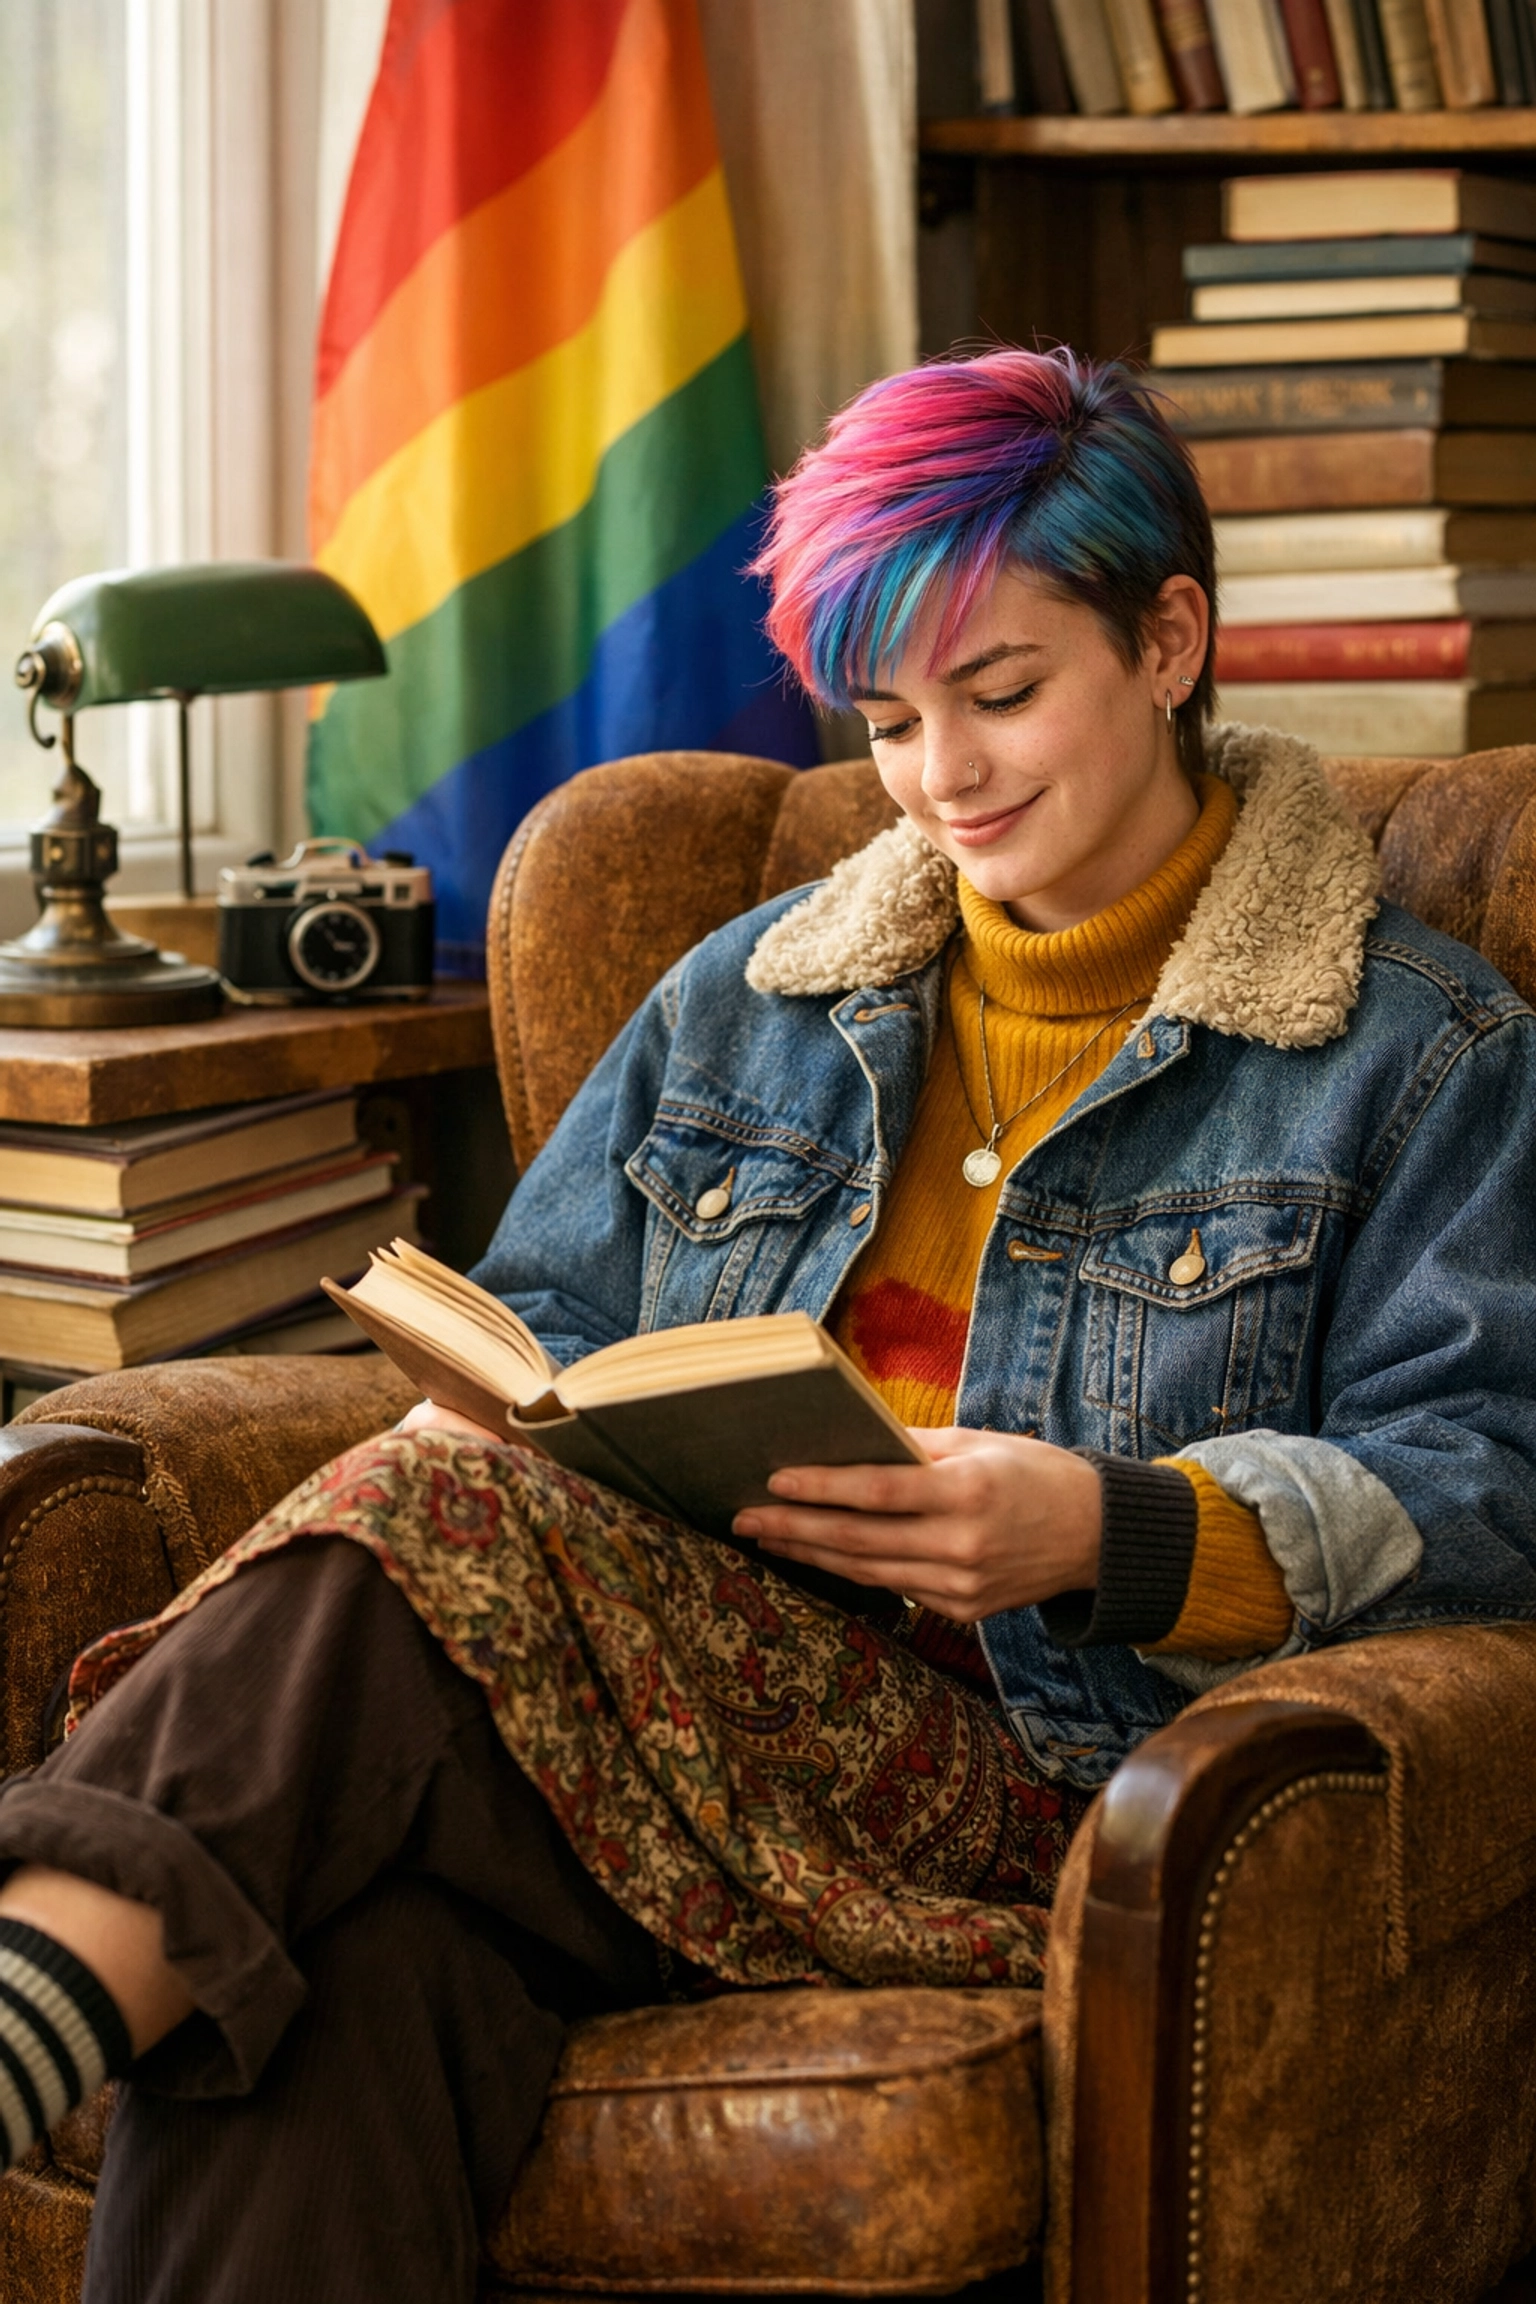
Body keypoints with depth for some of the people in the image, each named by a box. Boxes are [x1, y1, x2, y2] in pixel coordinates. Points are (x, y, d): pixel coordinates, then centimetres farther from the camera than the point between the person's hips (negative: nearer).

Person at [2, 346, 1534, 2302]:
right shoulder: (745, 999, 25)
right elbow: (539, 1321, 24)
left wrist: (1113, 1533, -19)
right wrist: (487, 1419, -3)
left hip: (1032, 1773, -4)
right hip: (698, 1677, 4)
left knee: (429, 1529, -34)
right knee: (343, 1939, -36)